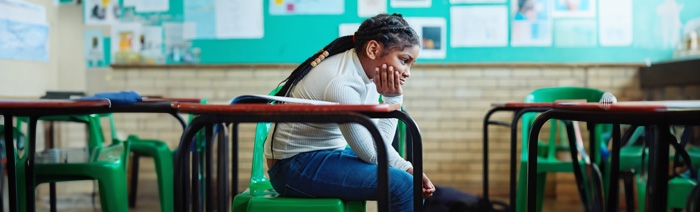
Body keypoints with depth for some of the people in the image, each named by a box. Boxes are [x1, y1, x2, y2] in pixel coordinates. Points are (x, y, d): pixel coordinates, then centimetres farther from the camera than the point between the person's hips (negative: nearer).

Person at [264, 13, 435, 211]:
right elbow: (373, 154, -20)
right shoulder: (342, 84, -27)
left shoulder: (366, 71, -1)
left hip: (328, 154, 9)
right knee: (401, 185, -21)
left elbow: (376, 143, -2)